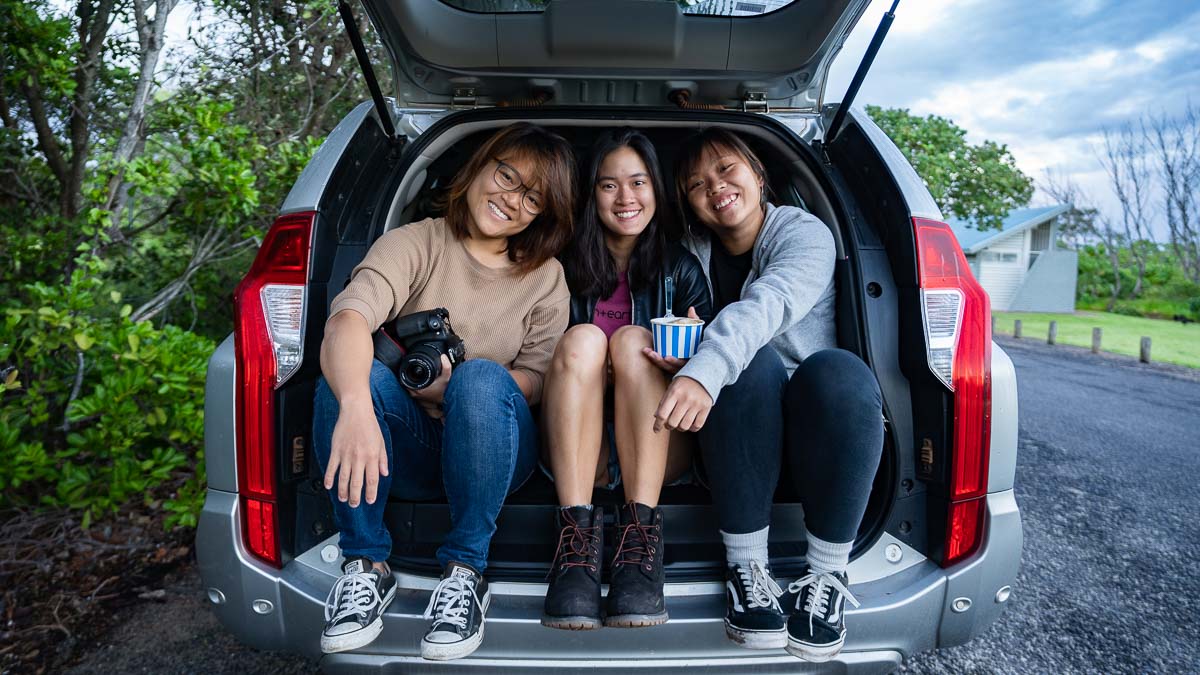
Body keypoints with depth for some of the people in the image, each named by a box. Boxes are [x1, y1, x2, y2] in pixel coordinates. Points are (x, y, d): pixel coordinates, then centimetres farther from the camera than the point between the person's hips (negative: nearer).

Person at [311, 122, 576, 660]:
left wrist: (455, 383, -22)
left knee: (482, 378, -31)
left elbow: (537, 381, -6)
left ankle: (466, 569, -16)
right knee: (348, 372, -29)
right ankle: (366, 567, -14)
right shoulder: (415, 242, -2)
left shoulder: (546, 277, 4)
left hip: (488, 449, 0)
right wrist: (356, 406, -42)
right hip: (403, 452, 0)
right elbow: (347, 318, -22)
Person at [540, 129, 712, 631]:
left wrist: (690, 360, -18)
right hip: (574, 448, 0)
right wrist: (592, 371, -14)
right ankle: (577, 539, -34)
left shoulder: (681, 267, 9)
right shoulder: (567, 265, 9)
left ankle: (641, 536, -33)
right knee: (581, 339, -24)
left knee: (631, 339, -24)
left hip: (661, 449, 0)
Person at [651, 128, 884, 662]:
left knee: (838, 371, -34)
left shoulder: (805, 233, -7)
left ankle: (827, 574, -20)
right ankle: (746, 566, -23)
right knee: (753, 365, -32)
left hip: (816, 432, -1)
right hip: (738, 441, 2)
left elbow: (767, 304, -29)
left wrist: (706, 370, -47)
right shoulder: (692, 257, 8)